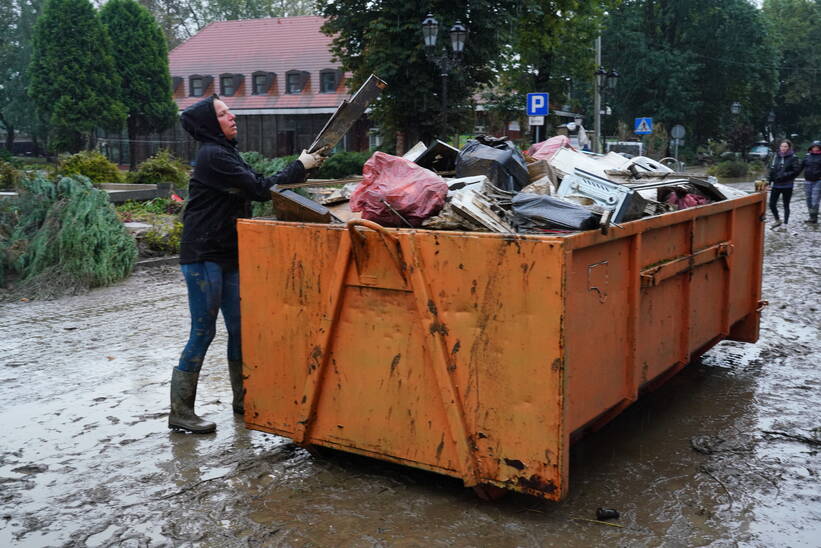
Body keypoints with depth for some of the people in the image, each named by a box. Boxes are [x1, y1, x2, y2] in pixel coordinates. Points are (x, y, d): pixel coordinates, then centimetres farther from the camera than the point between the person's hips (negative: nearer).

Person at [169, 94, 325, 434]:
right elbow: (260, 189, -18)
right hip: (203, 256, -9)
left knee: (239, 329, 12)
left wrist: (305, 166, 6)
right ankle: (180, 412, 5)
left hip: (227, 256, 10)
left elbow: (258, 185, 15)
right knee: (203, 333, -5)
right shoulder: (212, 156, -14)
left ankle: (243, 400, 24)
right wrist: (300, 166, -9)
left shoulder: (224, 153, 18)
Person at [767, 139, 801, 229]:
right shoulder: (776, 156, 6)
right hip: (776, 185, 4)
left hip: (787, 186, -4)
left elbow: (796, 171, -9)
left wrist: (784, 176, -17)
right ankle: (777, 221, 24)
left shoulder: (793, 157, -6)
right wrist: (769, 182, 1)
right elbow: (772, 170, 9)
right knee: (772, 204, 2)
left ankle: (785, 224, 16)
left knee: (786, 205, 6)